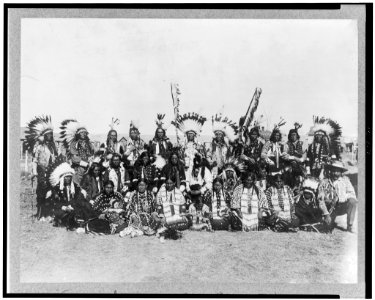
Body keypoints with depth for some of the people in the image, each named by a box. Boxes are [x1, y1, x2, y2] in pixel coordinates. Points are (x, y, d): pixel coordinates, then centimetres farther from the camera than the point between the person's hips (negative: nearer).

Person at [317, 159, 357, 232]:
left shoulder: (345, 179, 6)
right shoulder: (324, 182, 5)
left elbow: (352, 193, -5)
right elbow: (320, 197, -1)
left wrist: (340, 198, -23)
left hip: (342, 207, -1)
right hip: (330, 208, 1)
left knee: (352, 201, -29)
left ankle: (349, 226, -18)